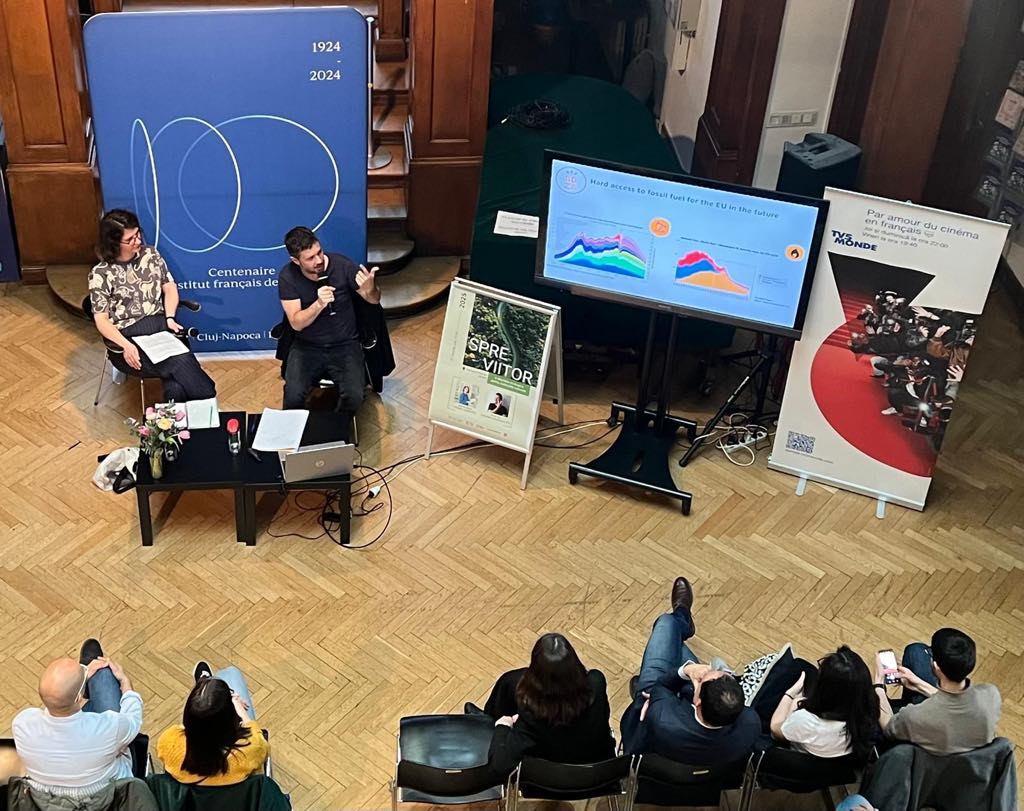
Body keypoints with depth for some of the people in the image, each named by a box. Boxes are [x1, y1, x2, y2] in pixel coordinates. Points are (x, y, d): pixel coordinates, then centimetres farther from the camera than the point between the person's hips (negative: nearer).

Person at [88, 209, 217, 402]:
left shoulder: (150, 255, 10)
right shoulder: (100, 274, -3)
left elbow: (169, 288, 14)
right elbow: (102, 320, -6)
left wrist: (170, 318, -6)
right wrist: (125, 345, -23)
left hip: (160, 326, 3)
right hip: (128, 337, -3)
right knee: (180, 365, -30)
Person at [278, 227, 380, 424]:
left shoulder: (342, 265, -12)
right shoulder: (287, 277, -11)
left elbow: (374, 300, -2)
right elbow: (296, 323, -15)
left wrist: (370, 290, -27)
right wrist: (319, 304, -34)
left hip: (345, 345, 0)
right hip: (307, 346, 0)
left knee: (354, 396, -23)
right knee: (293, 396, -25)